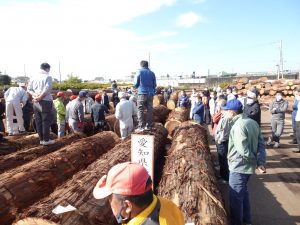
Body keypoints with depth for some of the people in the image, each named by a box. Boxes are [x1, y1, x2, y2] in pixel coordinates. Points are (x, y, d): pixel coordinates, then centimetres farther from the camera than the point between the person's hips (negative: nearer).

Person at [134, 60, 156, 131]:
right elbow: (154, 85, 13)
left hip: (142, 93, -4)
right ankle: (148, 126, 12)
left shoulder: (139, 71, 2)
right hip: (150, 93, 4)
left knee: (140, 110, -2)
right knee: (150, 110, 8)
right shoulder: (152, 73, 11)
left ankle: (141, 126, -9)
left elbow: (135, 84, 1)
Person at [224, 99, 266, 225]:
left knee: (235, 197, 7)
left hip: (239, 166, -9)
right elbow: (261, 144, 3)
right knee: (243, 192, 25)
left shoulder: (238, 125, -22)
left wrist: (254, 161, -12)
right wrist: (260, 162, -3)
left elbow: (242, 150, -27)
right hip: (248, 166, 9)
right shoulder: (252, 122, 6)